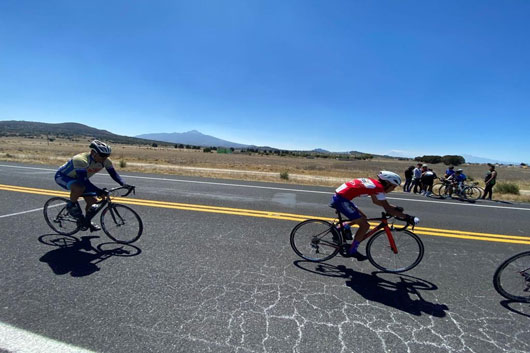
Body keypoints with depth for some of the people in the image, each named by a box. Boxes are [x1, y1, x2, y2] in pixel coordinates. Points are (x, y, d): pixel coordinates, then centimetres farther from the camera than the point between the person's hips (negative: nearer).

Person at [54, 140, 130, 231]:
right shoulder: (81, 160, -38)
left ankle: (87, 221, 21)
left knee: (93, 201, -4)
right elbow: (84, 181, -41)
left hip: (78, 179, 6)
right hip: (62, 176, -6)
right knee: (80, 188, -38)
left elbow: (114, 173, -14)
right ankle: (71, 205, -8)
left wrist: (123, 184, -32)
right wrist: (98, 191, -50)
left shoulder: (106, 161, -19)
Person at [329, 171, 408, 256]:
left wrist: (395, 208, 25)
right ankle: (352, 251, 10)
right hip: (341, 199, -9)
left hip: (338, 196, 9)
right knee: (365, 225, -2)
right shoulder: (379, 188, -10)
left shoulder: (373, 182, 15)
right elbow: (388, 210, -11)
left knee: (362, 218, 21)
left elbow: (375, 201, 26)